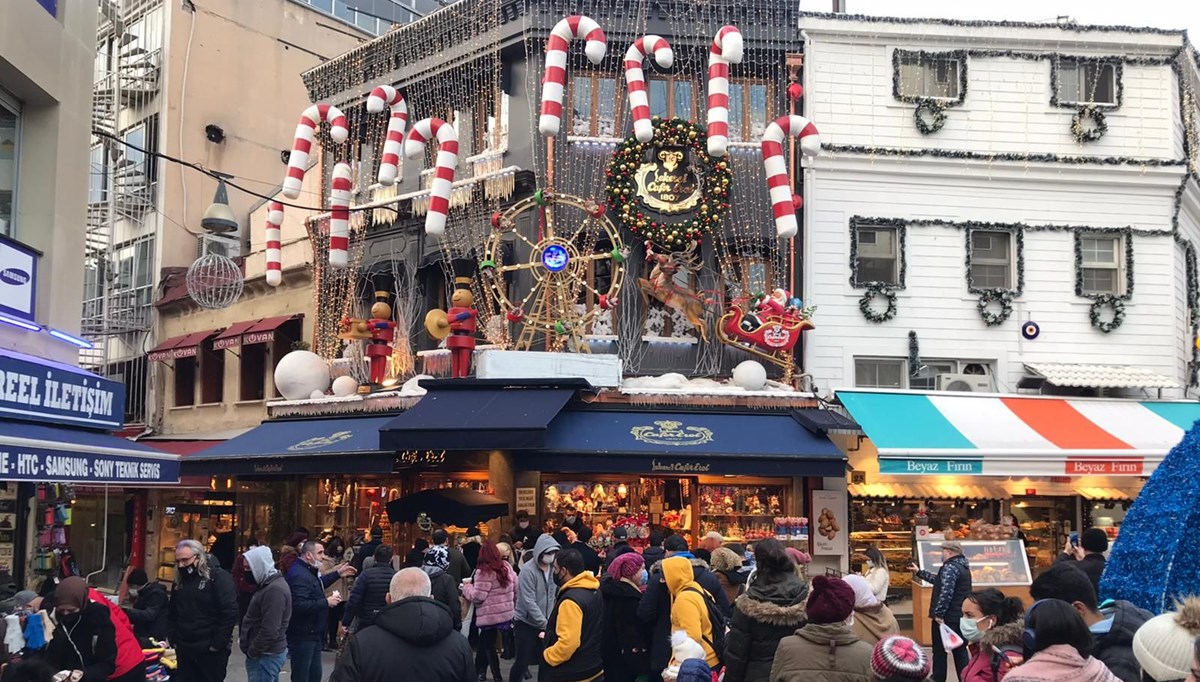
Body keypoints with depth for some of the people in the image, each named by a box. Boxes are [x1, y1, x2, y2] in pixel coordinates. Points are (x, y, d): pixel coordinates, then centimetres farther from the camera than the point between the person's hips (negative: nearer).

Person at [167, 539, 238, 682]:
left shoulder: (218, 576, -12)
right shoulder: (180, 580, 11)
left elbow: (230, 612, -17)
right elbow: (172, 613, 20)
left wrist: (217, 645, -17)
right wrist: (173, 639, 9)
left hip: (211, 650, -6)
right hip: (184, 649, 6)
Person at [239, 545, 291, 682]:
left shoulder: (274, 590, -21)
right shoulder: (269, 584, 12)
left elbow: (269, 631, -25)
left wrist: (251, 651, -16)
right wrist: (244, 640, 11)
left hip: (265, 655, -10)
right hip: (268, 652, 10)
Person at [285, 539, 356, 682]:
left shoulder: (308, 571, 13)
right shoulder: (299, 575, -22)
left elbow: (318, 584, 35)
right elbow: (299, 605, -33)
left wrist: (337, 574, 30)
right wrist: (326, 602, -26)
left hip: (312, 634, 11)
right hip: (302, 637, -11)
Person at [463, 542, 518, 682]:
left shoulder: (484, 571, -17)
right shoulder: (507, 567, 6)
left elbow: (477, 597, -17)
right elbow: (515, 589, 12)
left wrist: (467, 586, 0)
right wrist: (512, 605, 24)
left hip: (490, 616, -7)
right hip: (507, 613, 7)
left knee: (488, 645, 7)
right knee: (484, 642, 20)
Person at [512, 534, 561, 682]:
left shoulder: (552, 567, -1)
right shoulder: (528, 570, -18)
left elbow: (553, 596, 3)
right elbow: (529, 602, -20)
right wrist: (545, 625, -21)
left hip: (545, 623, 5)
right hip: (526, 623, -5)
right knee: (522, 662, 0)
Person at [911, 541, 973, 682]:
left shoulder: (950, 567, -17)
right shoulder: (963, 567, 14)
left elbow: (945, 592, -27)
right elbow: (939, 581, 24)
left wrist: (938, 614, -22)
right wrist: (919, 573, 28)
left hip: (946, 617, -9)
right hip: (959, 616, 9)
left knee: (940, 650, 3)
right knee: (960, 650, 11)